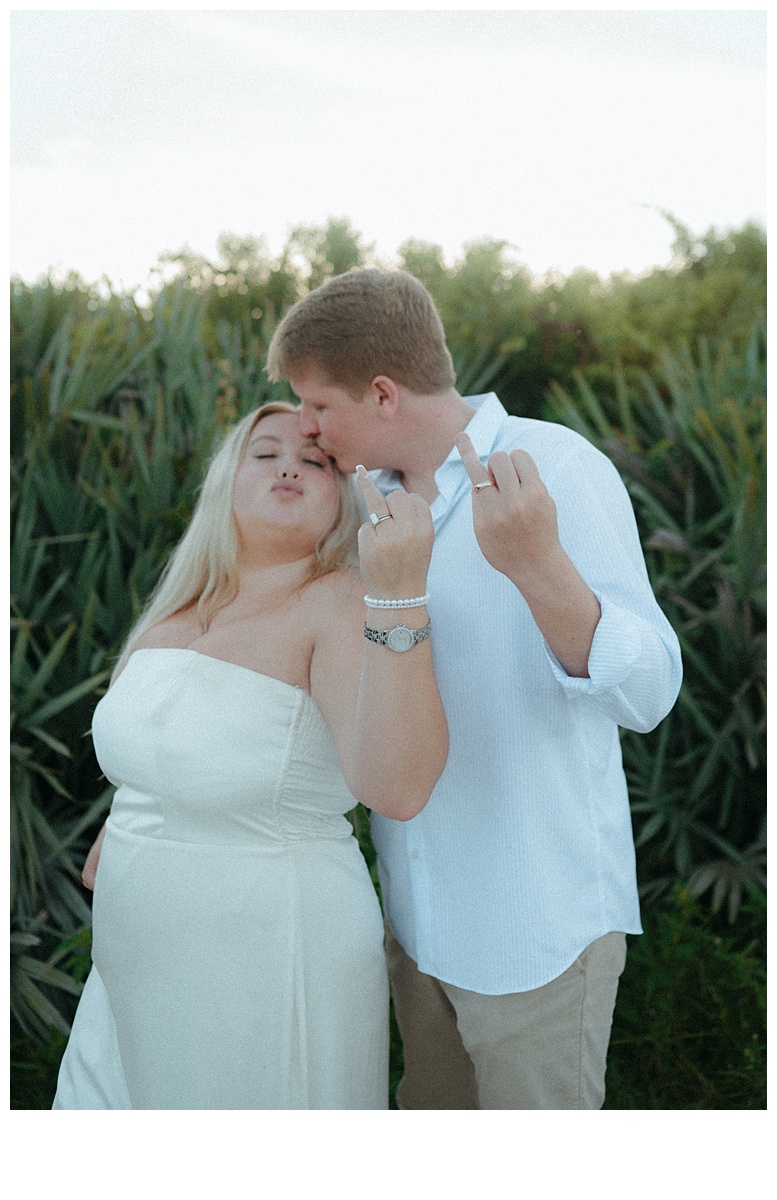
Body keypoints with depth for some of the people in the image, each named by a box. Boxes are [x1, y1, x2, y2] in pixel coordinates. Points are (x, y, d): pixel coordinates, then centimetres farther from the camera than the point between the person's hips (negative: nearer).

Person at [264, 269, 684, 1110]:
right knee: (431, 1107, 21)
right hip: (417, 908, 7)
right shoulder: (377, 494, 7)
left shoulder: (557, 466, -16)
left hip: (536, 923, -7)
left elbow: (645, 694, -25)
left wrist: (538, 564, -39)